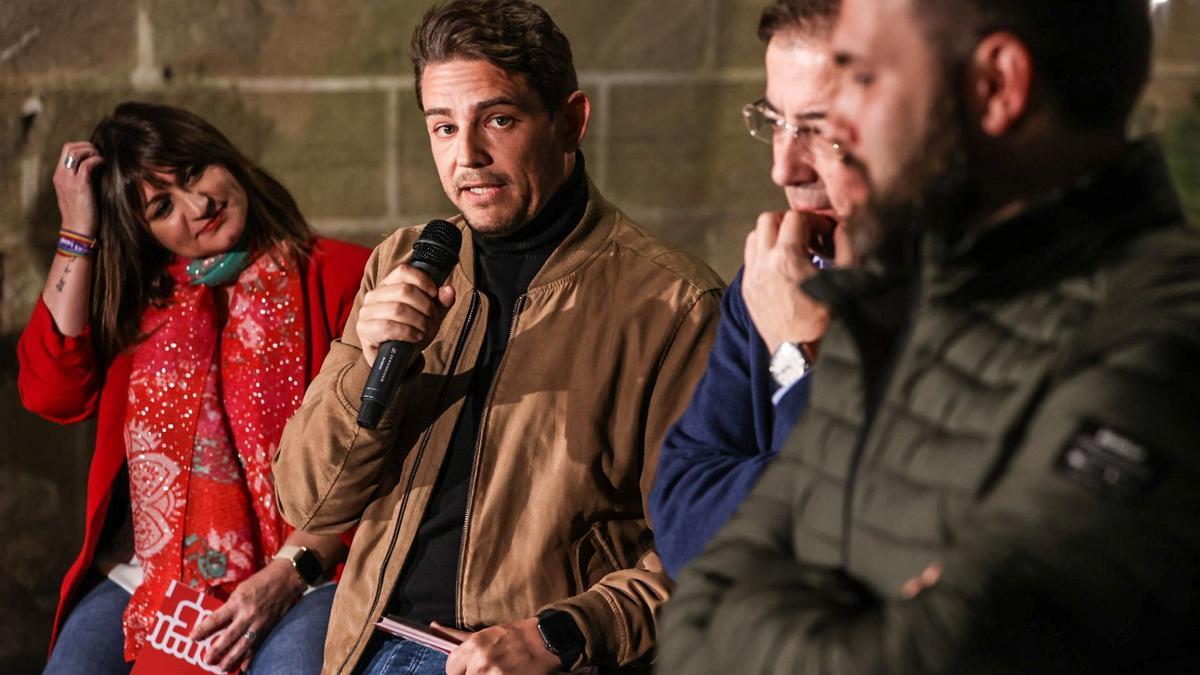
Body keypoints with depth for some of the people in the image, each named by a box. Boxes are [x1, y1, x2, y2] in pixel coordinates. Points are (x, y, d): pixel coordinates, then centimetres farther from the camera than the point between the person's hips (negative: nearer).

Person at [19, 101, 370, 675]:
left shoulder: (340, 276, 2)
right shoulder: (137, 296, 18)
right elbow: (50, 393, 2)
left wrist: (291, 571, -14)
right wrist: (76, 234, 3)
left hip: (298, 578, -4)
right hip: (141, 578, 4)